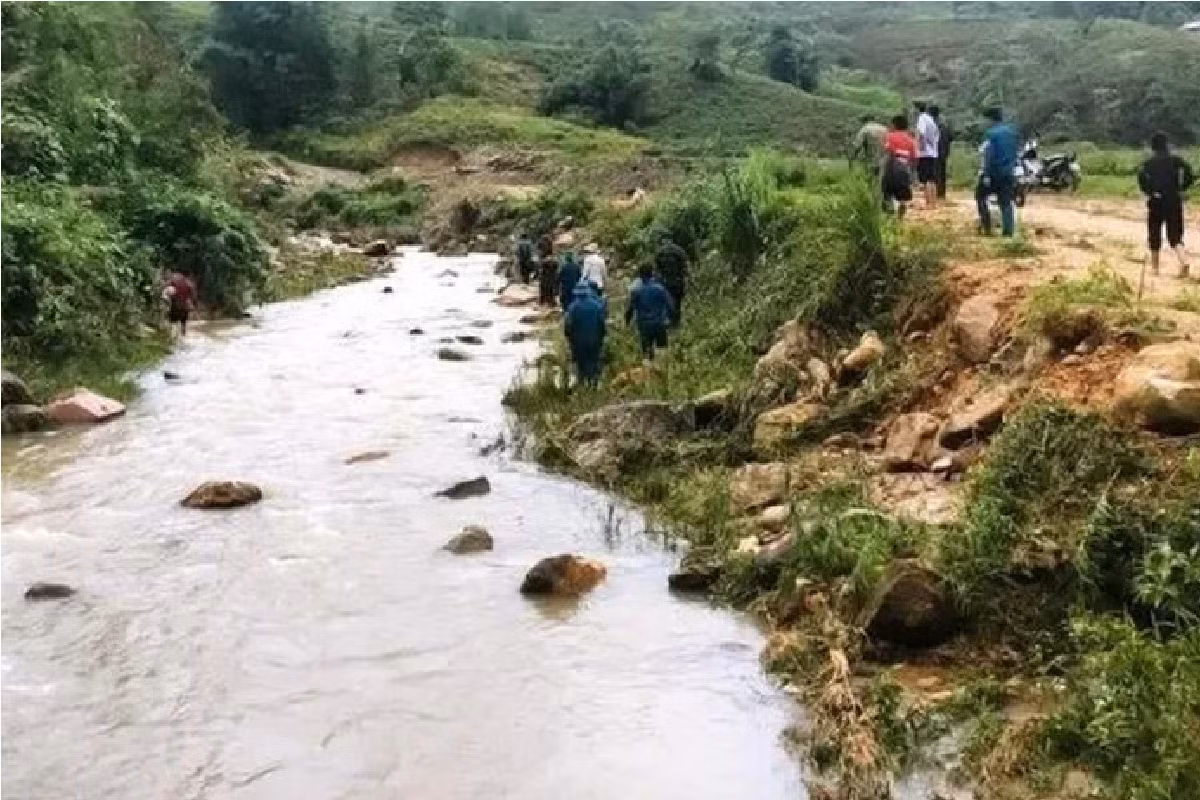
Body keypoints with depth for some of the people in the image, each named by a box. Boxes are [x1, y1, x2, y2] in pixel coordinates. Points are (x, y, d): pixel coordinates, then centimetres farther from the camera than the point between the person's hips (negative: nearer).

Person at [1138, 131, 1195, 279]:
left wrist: (1148, 192, -4)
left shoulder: (1149, 162, -1)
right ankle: (1184, 261, -20)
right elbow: (1190, 174, -7)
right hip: (1174, 201, 1)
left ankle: (1155, 267, 18)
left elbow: (1142, 176, -17)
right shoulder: (1176, 160, 4)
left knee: (1155, 234, 13)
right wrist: (1181, 189, 4)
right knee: (1175, 235, 5)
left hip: (1156, 201, -1)